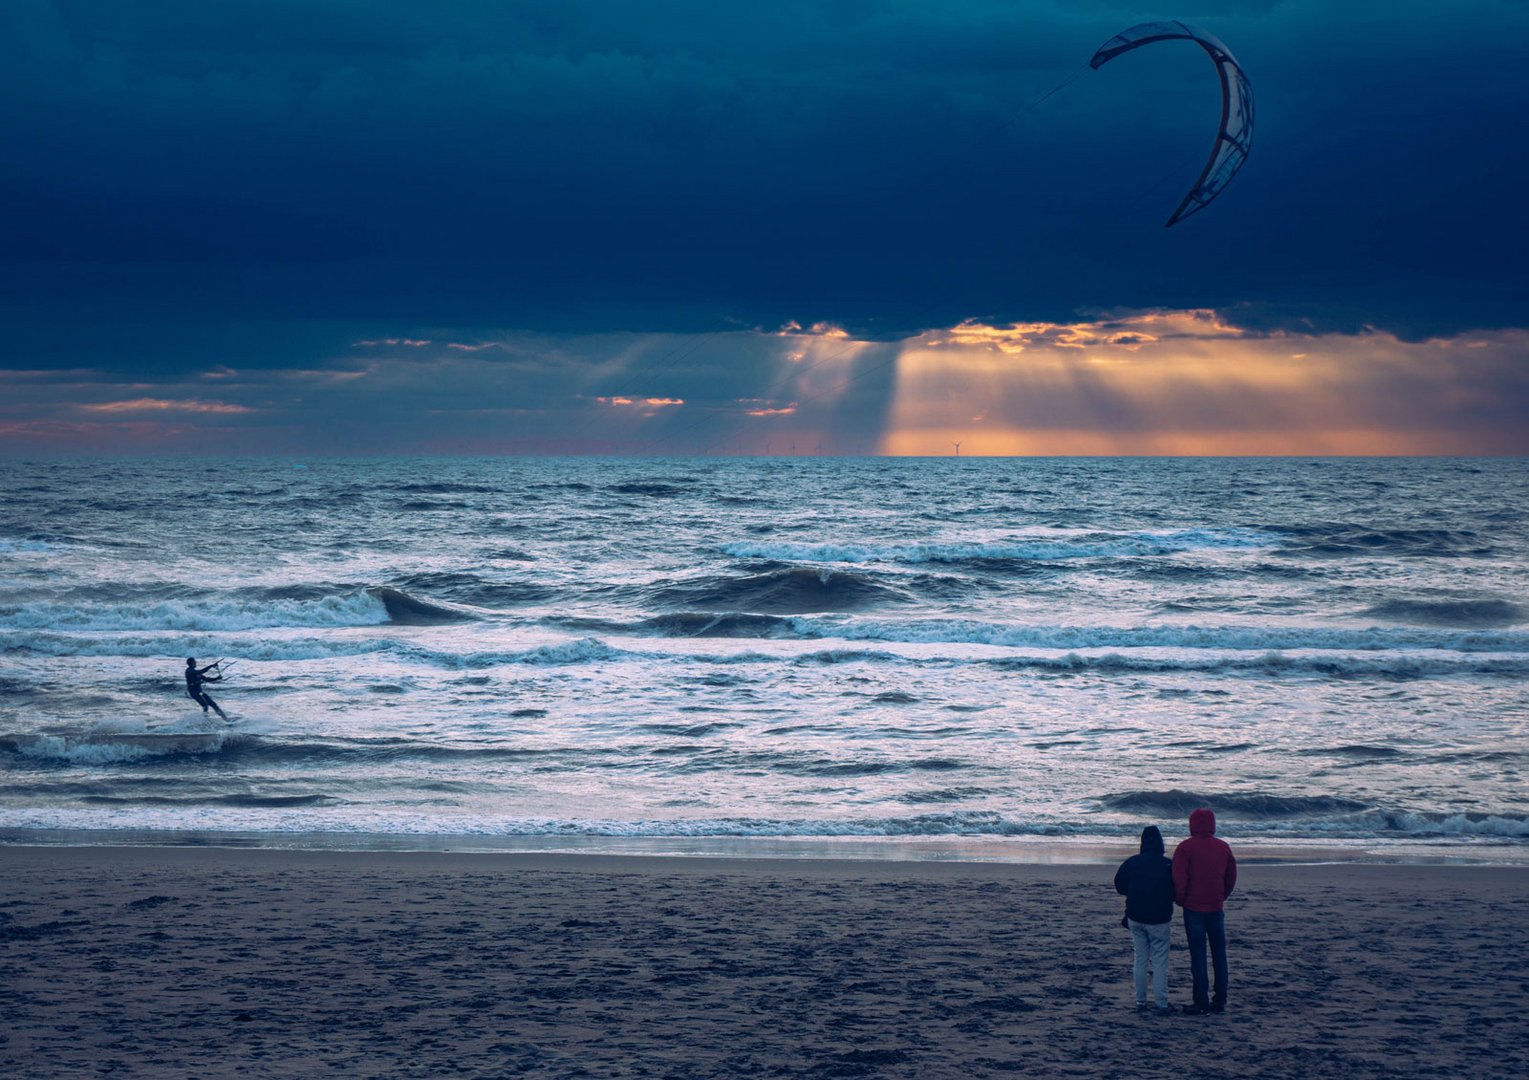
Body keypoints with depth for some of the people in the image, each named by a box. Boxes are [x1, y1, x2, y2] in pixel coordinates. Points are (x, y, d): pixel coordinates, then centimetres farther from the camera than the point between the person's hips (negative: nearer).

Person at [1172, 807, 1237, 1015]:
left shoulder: (1185, 848, -10)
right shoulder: (1224, 847, 4)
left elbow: (1179, 879, -15)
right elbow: (1232, 877, 11)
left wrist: (1180, 901, 0)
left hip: (1194, 908, -4)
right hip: (1217, 908, 4)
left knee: (1198, 954, -1)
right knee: (1219, 953, 11)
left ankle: (1201, 1003, -2)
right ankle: (1220, 1000, 13)